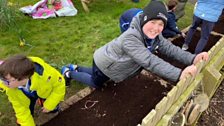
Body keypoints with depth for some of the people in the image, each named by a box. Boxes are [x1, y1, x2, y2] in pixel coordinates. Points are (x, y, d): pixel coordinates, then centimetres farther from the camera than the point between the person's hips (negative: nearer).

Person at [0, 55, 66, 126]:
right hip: (27, 96, 1)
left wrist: (49, 105, -21)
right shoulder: (10, 89, -36)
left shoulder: (43, 73, -46)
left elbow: (59, 84, -27)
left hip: (46, 91, -1)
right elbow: (20, 108, -21)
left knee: (53, 109, 14)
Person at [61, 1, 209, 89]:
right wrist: (179, 74, -55)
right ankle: (69, 73, 37)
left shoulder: (154, 36, -15)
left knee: (98, 79, 31)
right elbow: (149, 61, -49)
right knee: (95, 84, 18)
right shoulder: (130, 38, -42)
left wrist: (193, 58, -31)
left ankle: (75, 68, 48)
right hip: (104, 64, -7)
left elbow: (170, 49, -17)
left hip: (113, 65, 8)